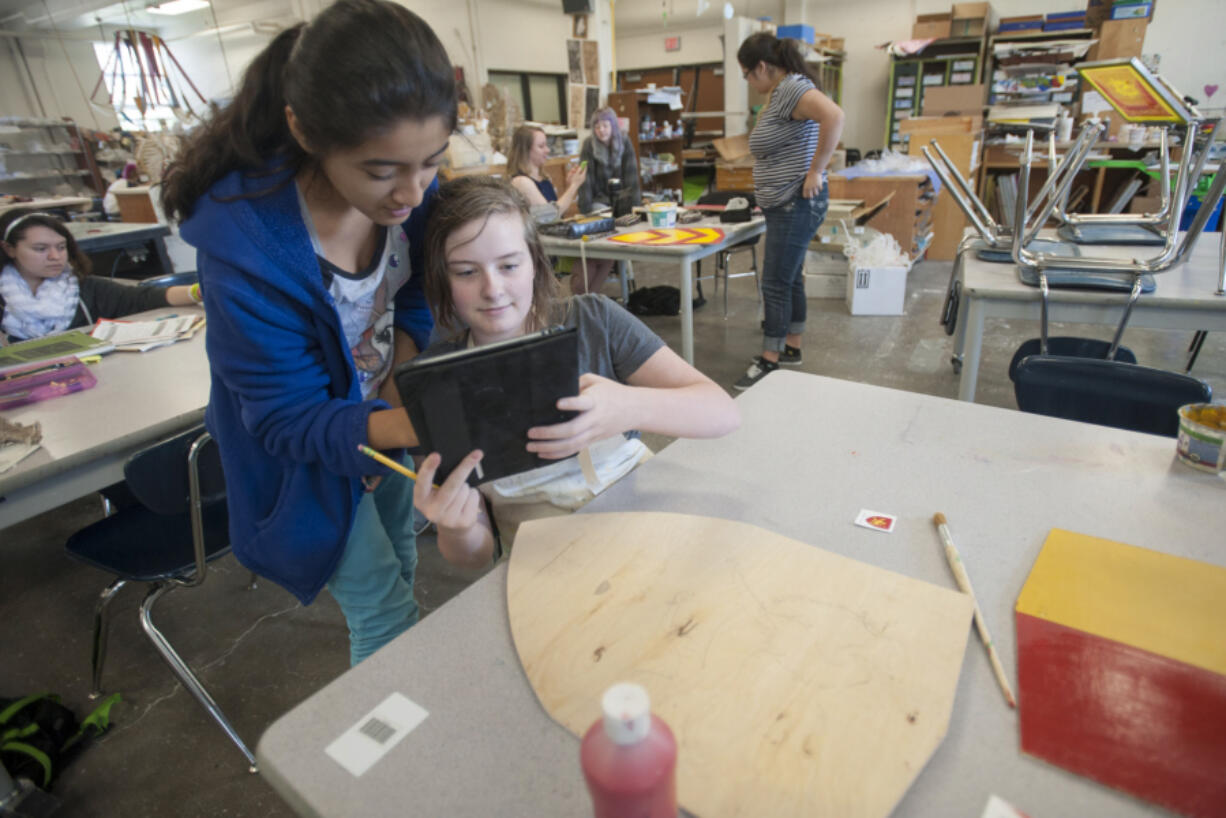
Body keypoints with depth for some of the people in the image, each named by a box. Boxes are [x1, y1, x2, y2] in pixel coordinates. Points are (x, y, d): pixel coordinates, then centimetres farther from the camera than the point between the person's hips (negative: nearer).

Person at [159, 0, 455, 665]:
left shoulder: (410, 186, -19)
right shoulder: (244, 242, -35)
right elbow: (290, 420, -29)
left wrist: (402, 388, -18)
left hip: (384, 407, 6)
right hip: (302, 444, -5)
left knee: (400, 557, 24)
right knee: (384, 610, 4)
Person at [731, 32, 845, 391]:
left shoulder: (792, 88, -16)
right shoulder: (780, 92, 16)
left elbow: (834, 116, -33)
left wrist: (815, 171, -27)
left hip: (797, 204, -11)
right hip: (784, 204, 11)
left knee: (776, 284, -7)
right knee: (790, 280, 15)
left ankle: (769, 363, 1)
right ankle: (791, 349, 25)